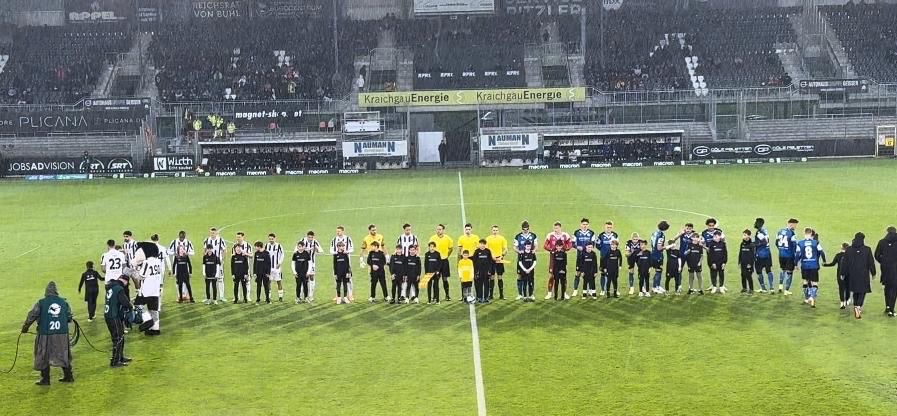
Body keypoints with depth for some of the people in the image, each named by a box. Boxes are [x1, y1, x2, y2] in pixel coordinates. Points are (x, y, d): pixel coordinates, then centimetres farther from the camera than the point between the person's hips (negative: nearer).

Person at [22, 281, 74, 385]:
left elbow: (31, 316, -4)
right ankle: (68, 376, 21)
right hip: (62, 334, 3)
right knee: (63, 355, 16)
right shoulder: (64, 302, 2)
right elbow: (69, 317, 9)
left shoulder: (41, 303, -7)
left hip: (45, 334, -3)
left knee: (44, 357, 9)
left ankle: (45, 379, 11)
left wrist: (25, 327, 11)